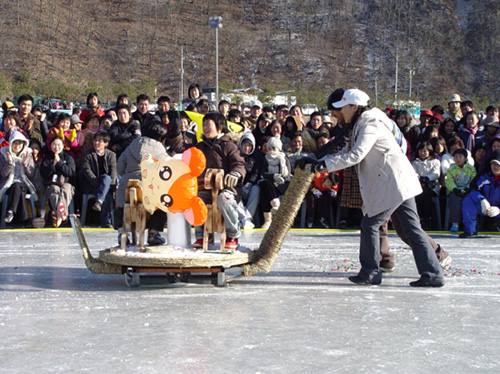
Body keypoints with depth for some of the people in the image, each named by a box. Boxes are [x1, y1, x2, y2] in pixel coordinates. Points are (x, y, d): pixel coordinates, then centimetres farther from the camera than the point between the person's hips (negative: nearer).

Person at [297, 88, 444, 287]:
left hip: (393, 184, -10)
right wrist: (319, 161, 14)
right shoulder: (362, 125, 19)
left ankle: (370, 272, 8)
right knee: (412, 228, 7)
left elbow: (356, 155, -22)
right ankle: (433, 273, 6)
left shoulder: (371, 125, -12)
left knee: (370, 224, -1)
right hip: (401, 183, 10)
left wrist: (327, 164, -20)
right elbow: (347, 152, 21)